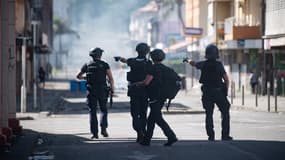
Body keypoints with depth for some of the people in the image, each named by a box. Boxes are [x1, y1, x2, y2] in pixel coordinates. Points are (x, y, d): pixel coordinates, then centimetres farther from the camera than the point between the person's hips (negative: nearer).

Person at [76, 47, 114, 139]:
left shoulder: (87, 65, 5)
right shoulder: (104, 65, -2)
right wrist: (112, 90, 0)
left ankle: (95, 133, 1)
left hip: (91, 91, 1)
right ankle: (103, 128, -5)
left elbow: (78, 76, 17)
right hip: (102, 90, -1)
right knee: (103, 110, 13)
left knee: (92, 112, 6)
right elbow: (111, 78, -8)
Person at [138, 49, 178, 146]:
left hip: (155, 98, -9)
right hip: (163, 97, 9)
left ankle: (171, 136, -18)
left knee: (158, 119, -9)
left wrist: (137, 83, -3)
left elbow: (146, 82, -20)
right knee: (151, 119, 15)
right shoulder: (166, 69, 11)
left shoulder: (154, 68, -14)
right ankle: (147, 140, 18)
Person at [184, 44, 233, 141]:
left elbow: (194, 63, 18)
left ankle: (211, 136, 4)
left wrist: (188, 61, 40)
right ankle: (225, 135, 1)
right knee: (225, 113, 7)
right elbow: (226, 78, -13)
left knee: (209, 114, 9)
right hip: (219, 92, -3)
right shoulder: (219, 65, -9)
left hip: (207, 93, 3)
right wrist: (226, 90, -1)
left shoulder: (203, 64, -1)